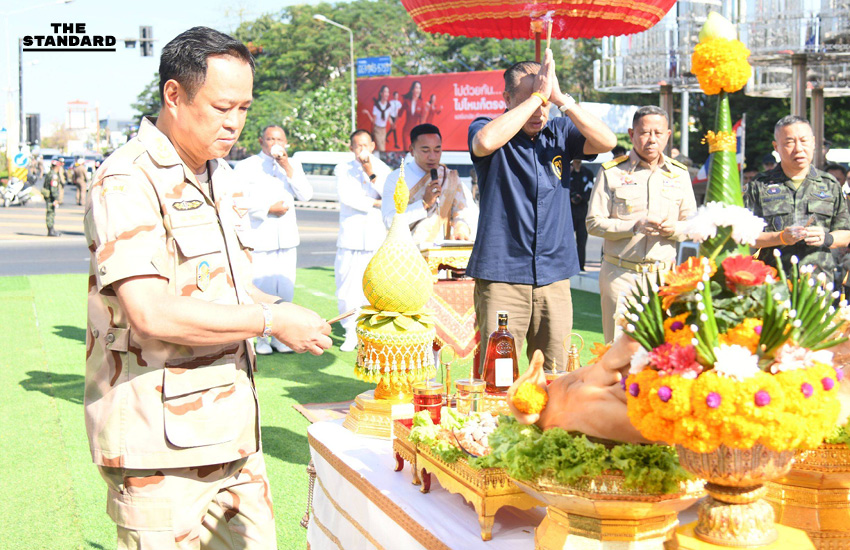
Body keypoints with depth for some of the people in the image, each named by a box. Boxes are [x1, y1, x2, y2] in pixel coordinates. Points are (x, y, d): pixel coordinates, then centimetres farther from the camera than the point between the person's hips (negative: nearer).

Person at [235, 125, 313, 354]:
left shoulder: (292, 165, 13)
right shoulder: (246, 167, 0)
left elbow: (306, 195, -1)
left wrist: (288, 168, -10)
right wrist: (268, 209, -11)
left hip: (287, 239, 4)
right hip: (259, 239, -4)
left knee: (285, 291, 5)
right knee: (261, 292, -6)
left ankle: (279, 336, 16)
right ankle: (260, 338, 7)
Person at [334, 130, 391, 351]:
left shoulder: (382, 169, 12)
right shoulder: (343, 169, 9)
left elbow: (391, 197, -3)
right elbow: (347, 196, -8)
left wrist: (371, 174, -8)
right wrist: (376, 204, -5)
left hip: (378, 239, 0)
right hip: (351, 238, 0)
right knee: (348, 290, -3)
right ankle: (351, 333, 7)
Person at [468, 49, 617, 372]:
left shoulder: (560, 133, 9)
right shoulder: (488, 129, 0)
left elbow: (606, 142, -8)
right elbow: (486, 141, -25)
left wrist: (561, 98, -15)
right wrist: (537, 95, -19)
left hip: (554, 276, 3)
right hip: (501, 275, -3)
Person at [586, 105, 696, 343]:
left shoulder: (679, 174, 13)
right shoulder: (611, 172, 3)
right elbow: (594, 223, -3)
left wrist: (673, 229, -9)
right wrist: (635, 226, -15)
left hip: (664, 273, 2)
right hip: (621, 274, -2)